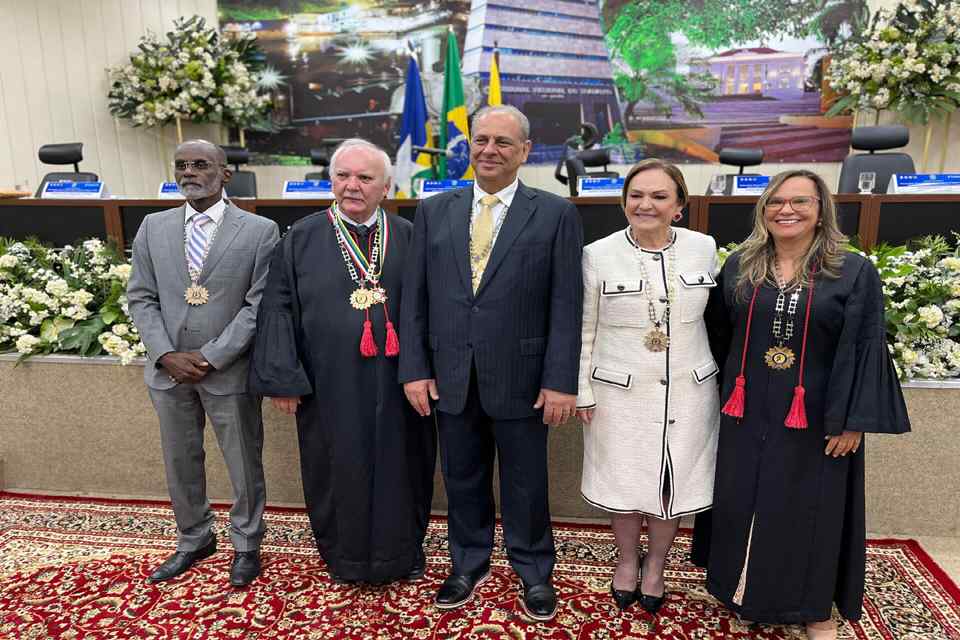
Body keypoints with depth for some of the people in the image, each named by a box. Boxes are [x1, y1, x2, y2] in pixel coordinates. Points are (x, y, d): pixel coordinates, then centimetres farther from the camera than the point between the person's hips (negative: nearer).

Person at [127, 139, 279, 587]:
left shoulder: (260, 231, -7)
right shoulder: (153, 227, 5)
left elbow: (259, 305, -11)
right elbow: (141, 298, 5)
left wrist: (210, 357, -15)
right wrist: (167, 355, -9)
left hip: (229, 371, -4)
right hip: (169, 370, 4)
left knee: (244, 465, 10)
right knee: (180, 463, 18)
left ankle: (246, 544, 32)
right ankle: (194, 540, 40)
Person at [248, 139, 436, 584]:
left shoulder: (407, 238, 3)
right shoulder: (301, 238, 0)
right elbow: (278, 309, -3)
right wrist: (281, 378, -9)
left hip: (393, 384, 1)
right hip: (330, 384, -1)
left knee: (398, 466, 13)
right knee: (340, 468, 12)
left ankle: (402, 550, 36)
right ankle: (344, 556, 34)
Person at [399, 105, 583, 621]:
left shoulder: (555, 214, -2)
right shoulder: (433, 211, 6)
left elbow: (565, 304, -6)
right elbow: (415, 298, 5)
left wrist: (560, 381, -10)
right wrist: (415, 369, -1)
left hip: (520, 379, -2)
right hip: (450, 377, 3)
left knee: (526, 483, 12)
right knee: (462, 480, 16)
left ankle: (533, 572, 34)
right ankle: (469, 565, 37)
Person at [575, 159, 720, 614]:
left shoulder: (703, 248, -2)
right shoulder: (598, 255, -7)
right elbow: (586, 331, -2)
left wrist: (716, 372, 10)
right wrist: (582, 391, -2)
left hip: (687, 391, 2)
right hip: (619, 392, -1)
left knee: (674, 485, 12)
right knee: (623, 480, 12)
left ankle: (655, 567, 36)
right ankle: (627, 561, 37)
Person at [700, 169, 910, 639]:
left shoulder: (855, 273, -6)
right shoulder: (738, 267, 2)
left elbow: (865, 349, -8)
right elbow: (717, 336, 10)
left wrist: (852, 421, -12)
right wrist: (723, 396, 8)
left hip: (815, 419, -2)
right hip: (748, 416, 3)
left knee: (811, 510, 10)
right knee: (744, 506, 12)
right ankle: (748, 592, 33)